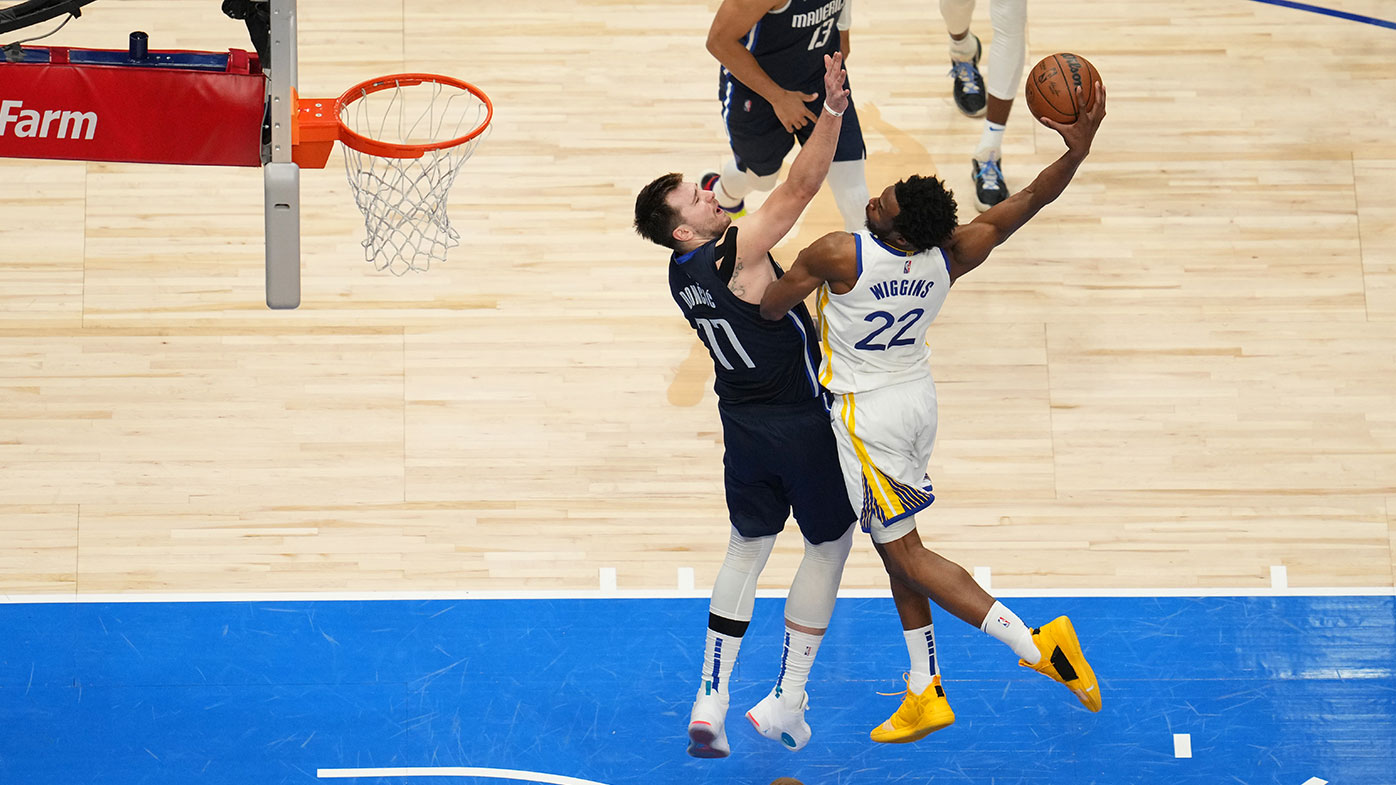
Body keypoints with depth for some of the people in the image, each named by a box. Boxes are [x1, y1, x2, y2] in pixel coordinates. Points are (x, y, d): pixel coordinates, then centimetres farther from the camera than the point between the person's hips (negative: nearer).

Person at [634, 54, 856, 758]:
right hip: (801, 423, -7)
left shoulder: (682, 275, 1)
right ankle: (785, 701, 14)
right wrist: (833, 109, -37)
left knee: (746, 549, 20)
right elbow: (800, 188, -31)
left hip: (743, 427, 7)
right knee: (829, 546, 13)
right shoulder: (735, 256, -22)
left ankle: (710, 701, 16)